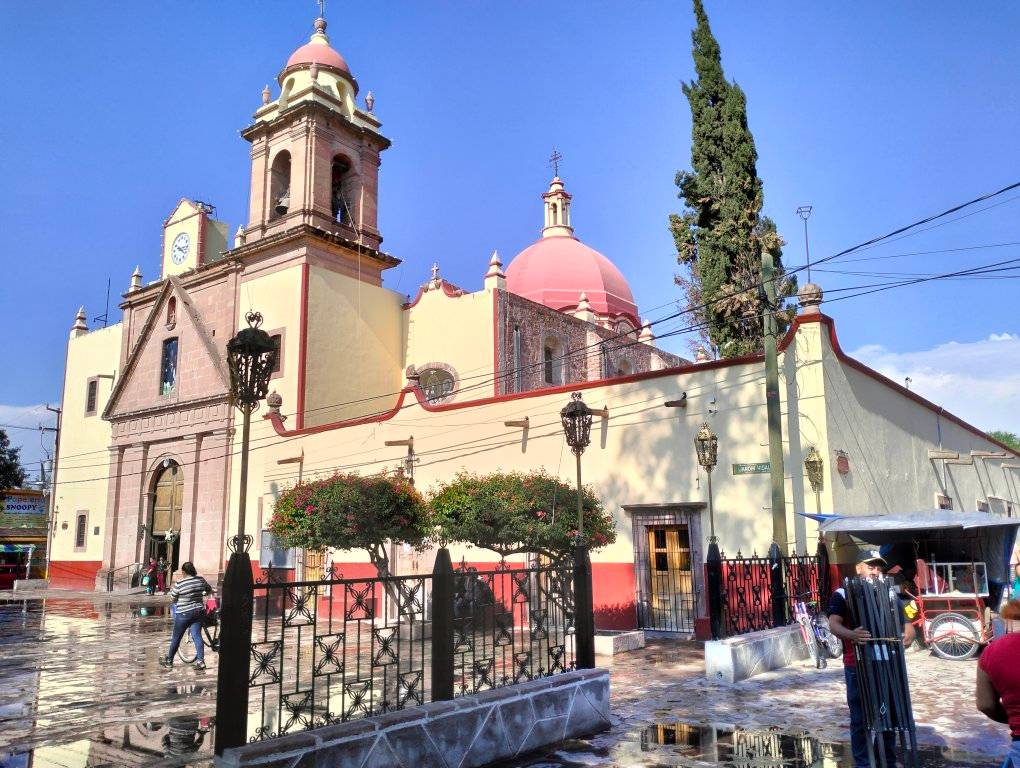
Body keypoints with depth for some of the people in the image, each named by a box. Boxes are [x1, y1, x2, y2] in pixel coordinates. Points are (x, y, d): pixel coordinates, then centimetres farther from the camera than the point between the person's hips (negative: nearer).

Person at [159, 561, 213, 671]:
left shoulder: (179, 584, -16)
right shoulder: (201, 580, -2)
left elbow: (172, 600, -5)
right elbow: (210, 591, 13)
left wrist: (172, 590, 13)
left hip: (184, 613, -4)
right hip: (199, 612, 4)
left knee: (176, 637, 10)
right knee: (197, 635, 5)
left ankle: (169, 661, 24)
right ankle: (201, 661, -3)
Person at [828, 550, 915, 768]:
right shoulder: (843, 594, -3)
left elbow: (904, 622, 9)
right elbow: (834, 624, -15)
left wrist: (908, 635, -16)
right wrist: (851, 634, -37)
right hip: (857, 667, -4)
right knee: (860, 719, 3)